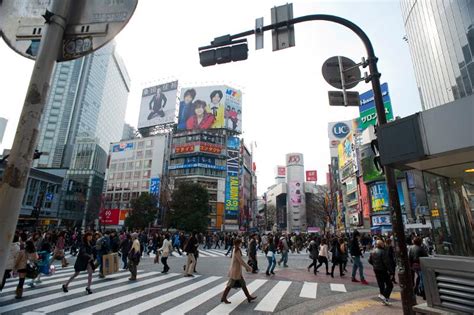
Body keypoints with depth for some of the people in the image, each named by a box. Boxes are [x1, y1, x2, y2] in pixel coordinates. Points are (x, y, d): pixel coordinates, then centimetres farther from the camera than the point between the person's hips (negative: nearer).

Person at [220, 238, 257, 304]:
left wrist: (246, 267, 20)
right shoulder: (237, 251, -22)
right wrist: (248, 267, -13)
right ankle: (223, 298, 16)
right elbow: (241, 261, -22)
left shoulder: (235, 249, 8)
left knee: (242, 283, 13)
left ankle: (249, 297, 21)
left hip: (237, 270, 10)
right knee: (230, 284, 3)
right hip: (235, 270, -10)